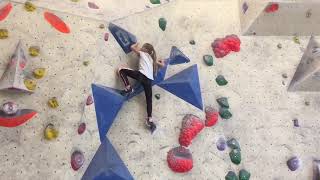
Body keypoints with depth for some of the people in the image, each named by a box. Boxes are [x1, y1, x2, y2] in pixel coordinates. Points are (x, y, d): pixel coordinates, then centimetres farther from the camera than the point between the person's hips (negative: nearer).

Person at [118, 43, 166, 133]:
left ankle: (128, 88, -9)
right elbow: (162, 65, 30)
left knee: (121, 70, 6)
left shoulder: (142, 53, 16)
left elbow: (132, 47, 21)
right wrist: (162, 62, 51)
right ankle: (150, 120, -2)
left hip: (141, 75, -6)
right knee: (149, 99, 6)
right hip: (149, 80, 6)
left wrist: (137, 44, 41)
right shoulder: (152, 58, 30)